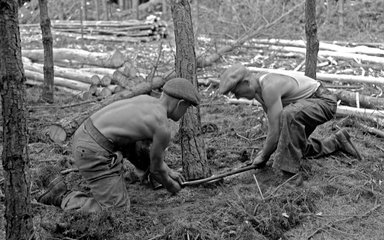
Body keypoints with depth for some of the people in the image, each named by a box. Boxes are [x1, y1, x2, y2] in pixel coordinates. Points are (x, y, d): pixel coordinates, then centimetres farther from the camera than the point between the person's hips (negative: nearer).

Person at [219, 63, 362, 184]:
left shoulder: (269, 87, -33)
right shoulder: (258, 85, -4)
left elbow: (276, 130, -32)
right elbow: (274, 122, 4)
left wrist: (263, 157, -18)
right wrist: (265, 151, 0)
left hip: (324, 101, -10)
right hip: (308, 104, 10)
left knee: (289, 115, -40)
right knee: (294, 145, 22)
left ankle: (291, 172, -30)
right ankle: (337, 142, 39)